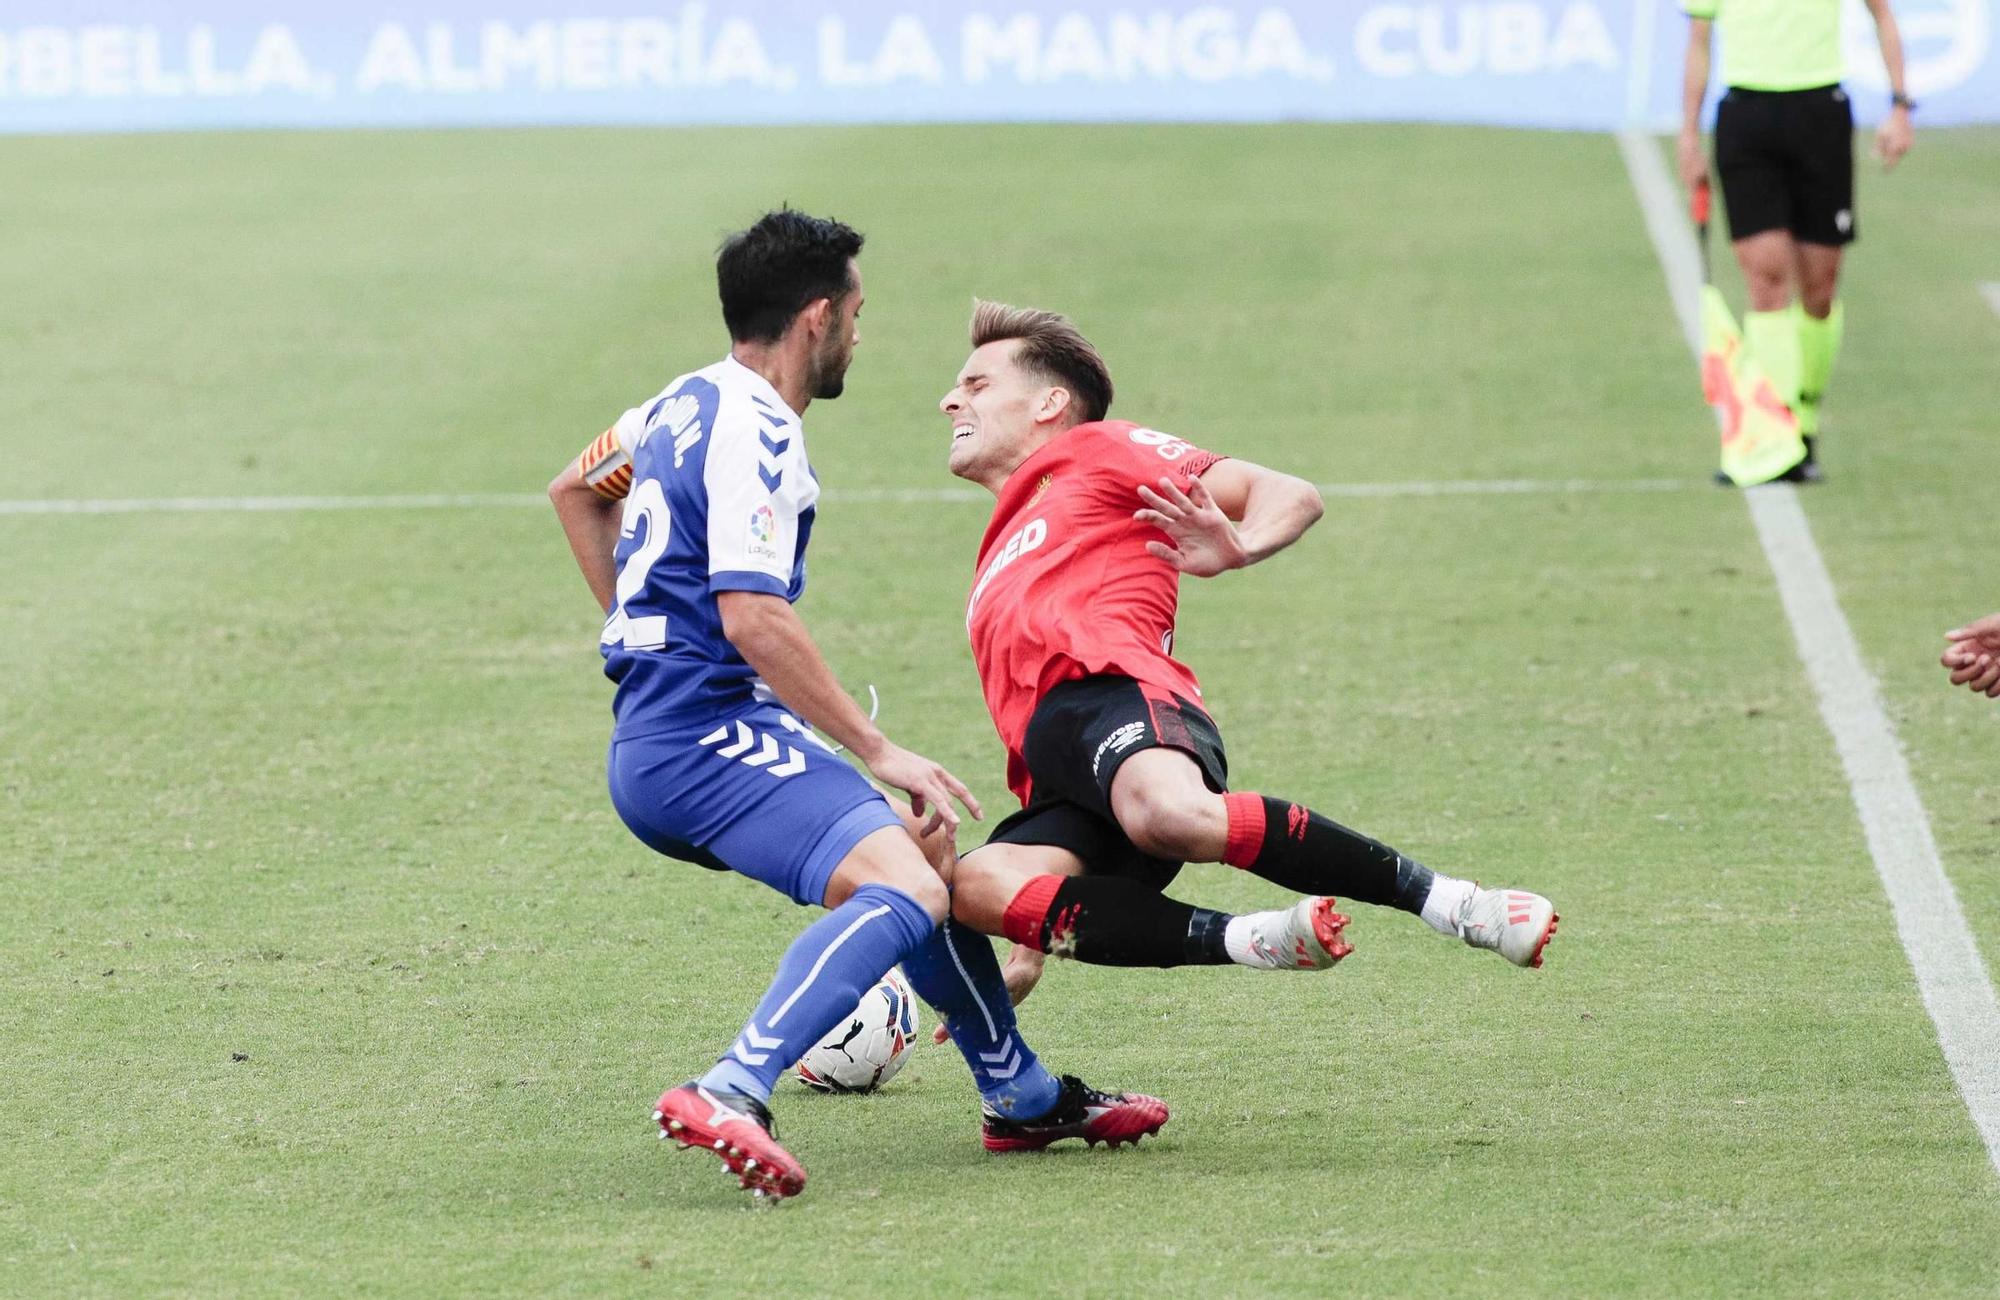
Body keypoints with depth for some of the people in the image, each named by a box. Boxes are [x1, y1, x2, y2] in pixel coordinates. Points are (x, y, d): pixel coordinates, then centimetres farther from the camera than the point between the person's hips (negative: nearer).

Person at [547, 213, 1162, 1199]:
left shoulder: (689, 403, 16)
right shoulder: (756, 434, -14)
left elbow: (575, 489, 34)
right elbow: (752, 616, -25)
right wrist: (878, 753, -20)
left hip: (651, 742, 11)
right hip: (708, 739, -11)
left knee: (922, 860, 23)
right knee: (906, 890, -28)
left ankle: (1024, 1098, 34)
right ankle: (730, 1095, -42)